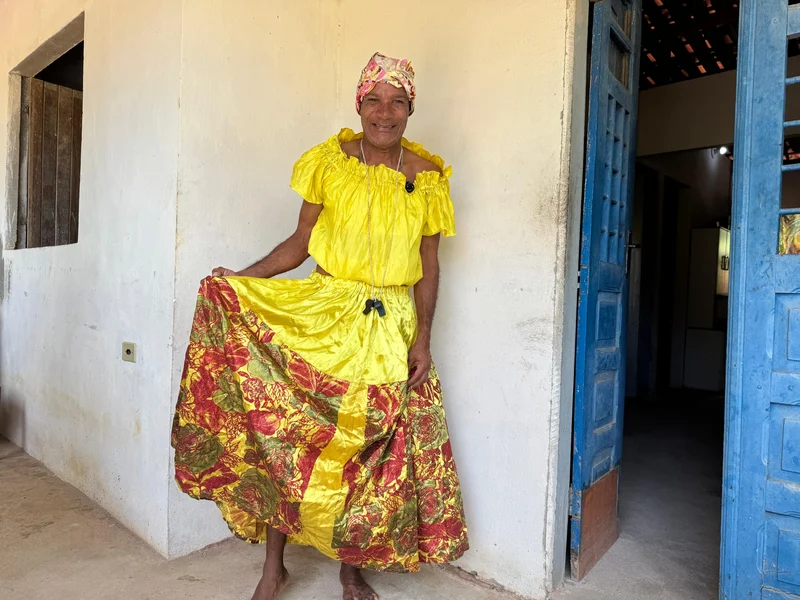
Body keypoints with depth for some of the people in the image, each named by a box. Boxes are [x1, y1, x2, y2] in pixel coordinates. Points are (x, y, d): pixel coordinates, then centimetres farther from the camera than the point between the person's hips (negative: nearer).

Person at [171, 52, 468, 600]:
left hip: (391, 328, 1)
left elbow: (429, 264, 4)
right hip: (321, 315, 0)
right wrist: (239, 278, -8)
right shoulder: (329, 161, 1)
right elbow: (300, 241, 4)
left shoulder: (428, 177, 4)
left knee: (372, 446, 6)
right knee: (286, 432, 0)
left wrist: (423, 338, -2)